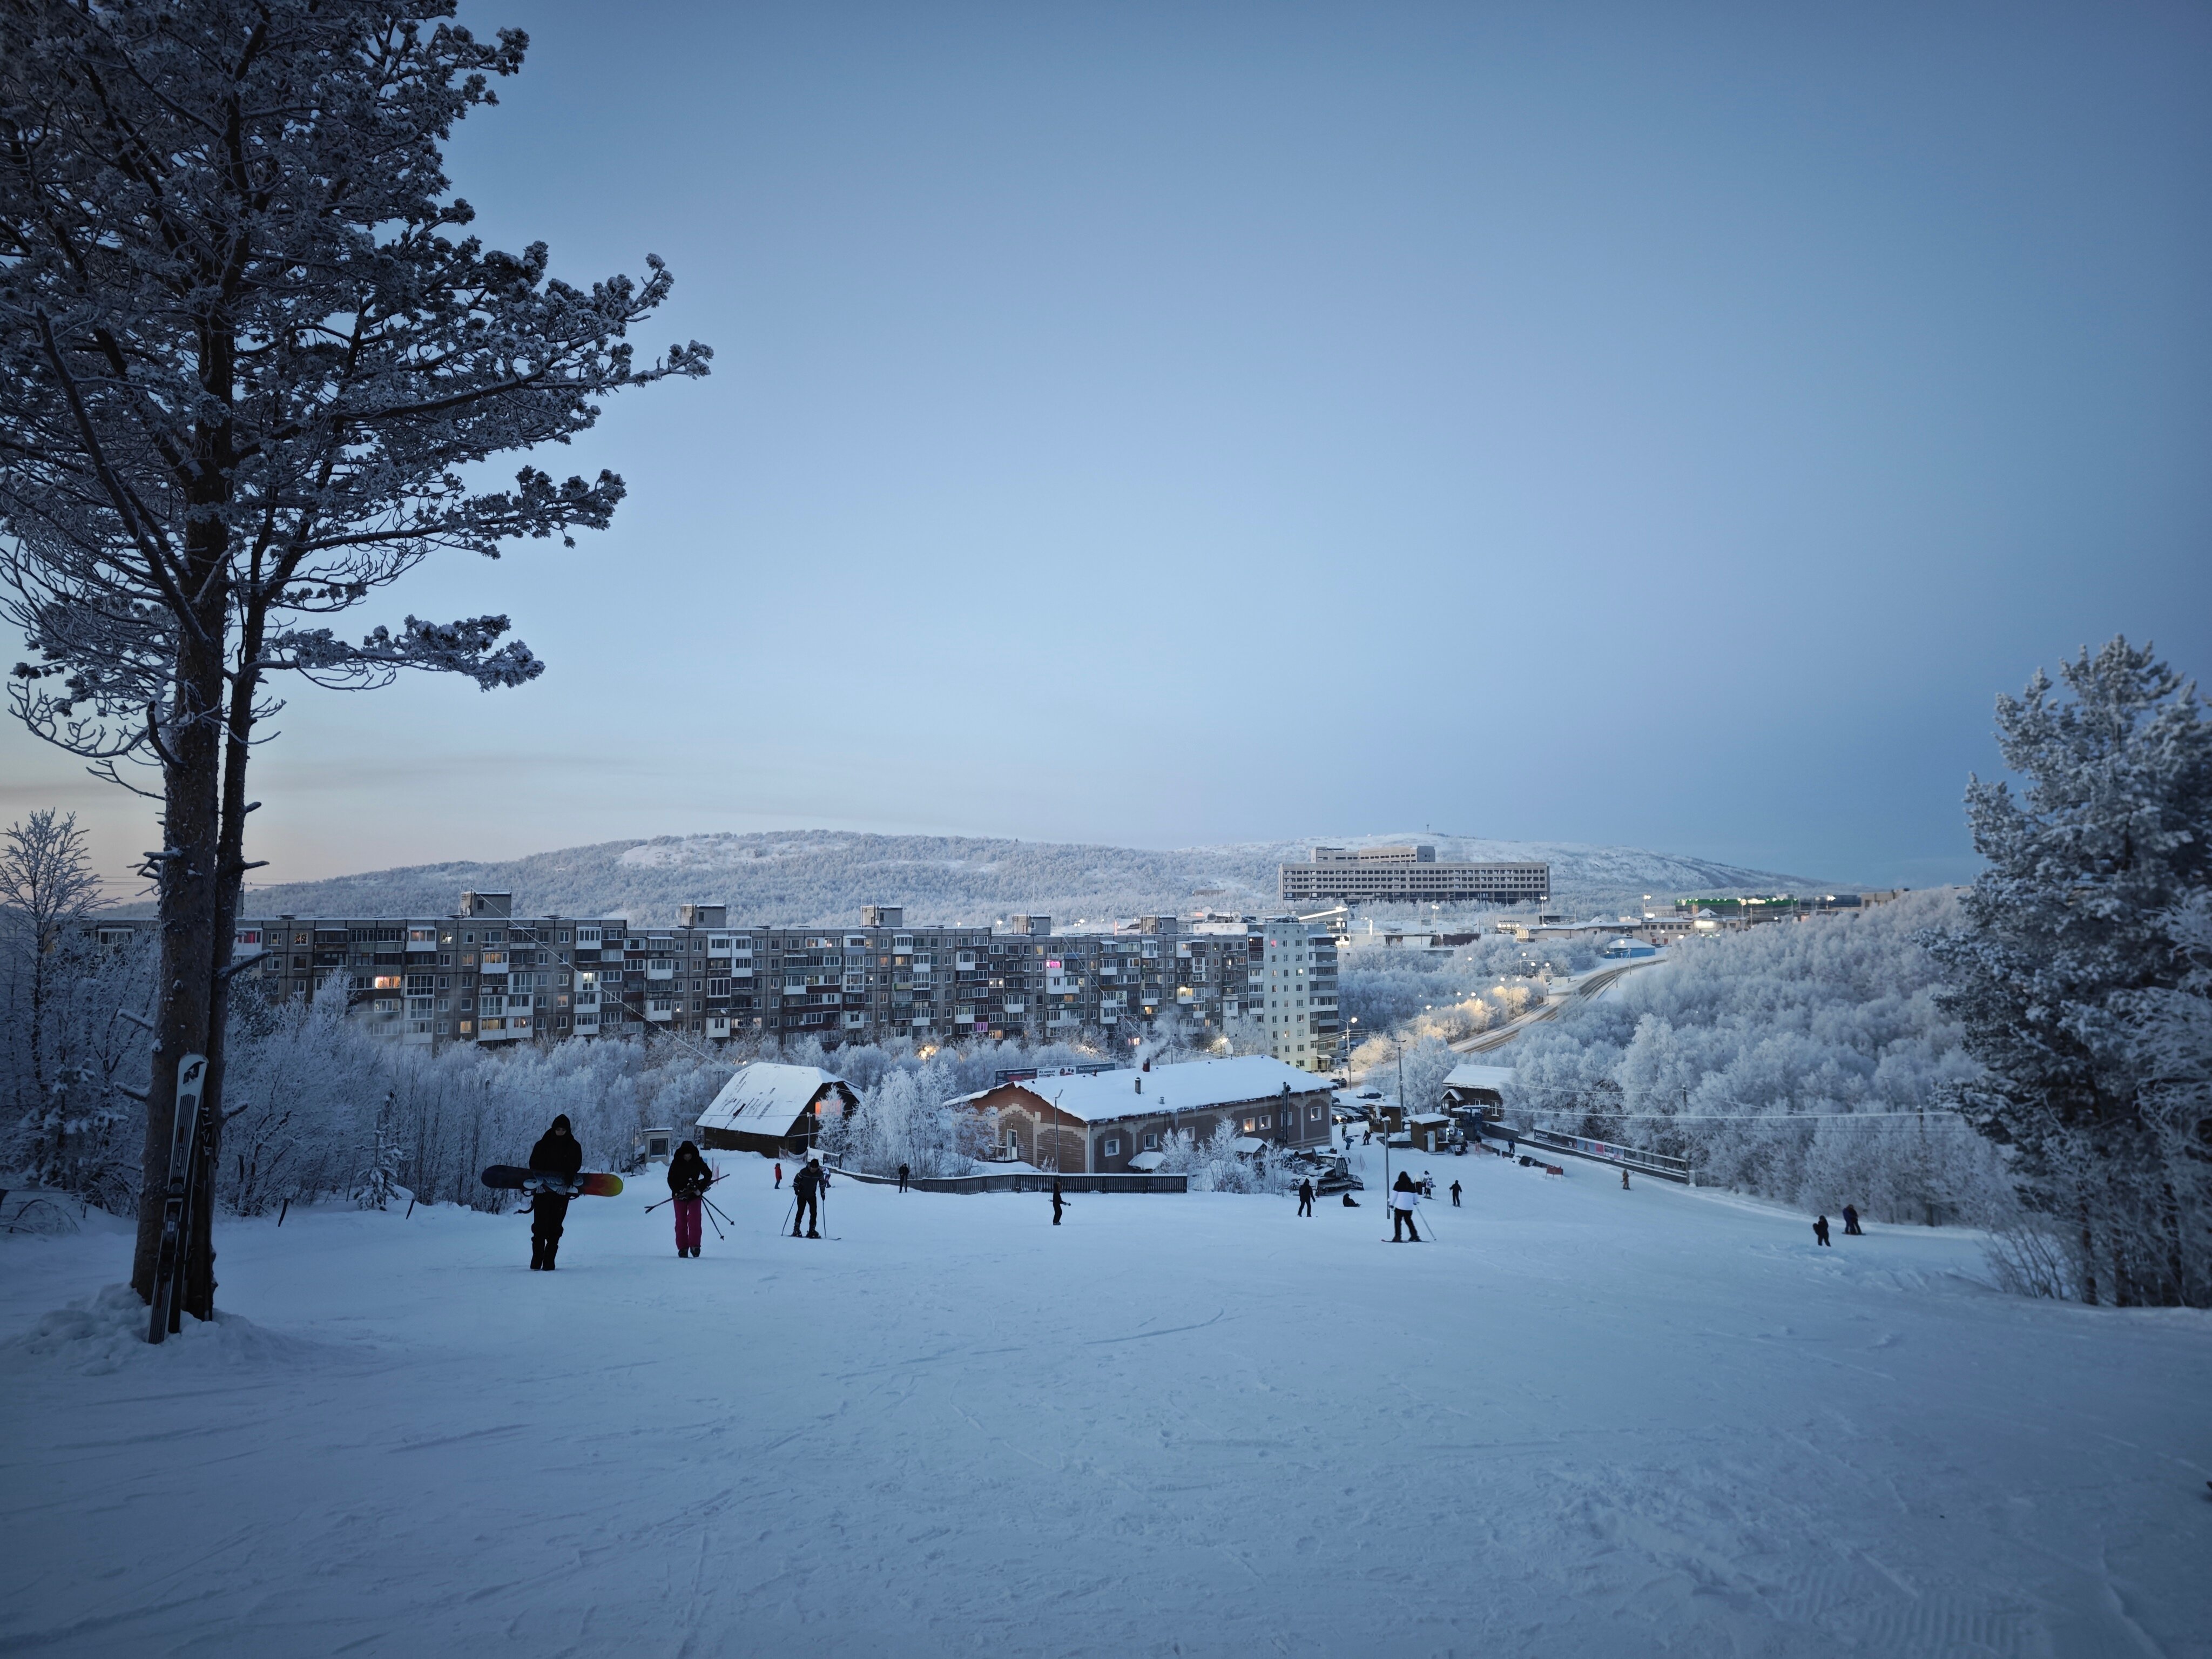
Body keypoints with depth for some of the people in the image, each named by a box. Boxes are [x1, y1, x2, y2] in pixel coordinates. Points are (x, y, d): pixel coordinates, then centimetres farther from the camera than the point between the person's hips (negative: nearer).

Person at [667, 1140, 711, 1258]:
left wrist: (700, 1189, -7)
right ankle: (682, 1248, 8)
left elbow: (708, 1175, 4)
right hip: (679, 1196, 1)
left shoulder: (698, 1162, -4)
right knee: (681, 1222, 1)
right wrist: (677, 1192, -13)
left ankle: (694, 1245, -8)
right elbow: (671, 1179, 0)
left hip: (695, 1195, -1)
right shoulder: (676, 1163, -4)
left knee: (694, 1220, -13)